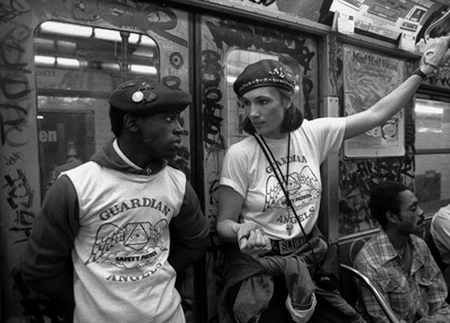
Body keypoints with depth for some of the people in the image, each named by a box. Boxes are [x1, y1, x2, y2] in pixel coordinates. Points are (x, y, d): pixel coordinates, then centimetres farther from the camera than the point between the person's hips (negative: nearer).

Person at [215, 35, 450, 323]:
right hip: (261, 267, -3)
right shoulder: (240, 155, -17)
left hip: (310, 259, 4)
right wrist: (240, 231, -34)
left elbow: (376, 115, 0)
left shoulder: (313, 134, -7)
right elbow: (224, 223, -12)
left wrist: (424, 70, 3)